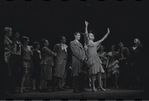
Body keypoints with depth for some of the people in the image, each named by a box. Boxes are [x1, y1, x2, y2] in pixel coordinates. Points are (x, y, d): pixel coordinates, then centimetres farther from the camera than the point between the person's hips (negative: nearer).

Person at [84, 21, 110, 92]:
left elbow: (102, 39, 26)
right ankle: (93, 87, -5)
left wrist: (107, 33, 23)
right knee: (93, 73, -10)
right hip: (91, 58, -6)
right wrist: (86, 26, -14)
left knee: (99, 72, 1)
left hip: (96, 58, 6)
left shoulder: (95, 43, 23)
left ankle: (100, 85, 5)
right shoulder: (88, 42, 5)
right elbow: (86, 34, -8)